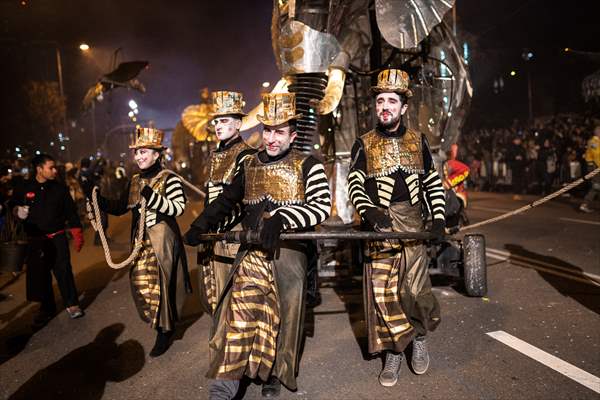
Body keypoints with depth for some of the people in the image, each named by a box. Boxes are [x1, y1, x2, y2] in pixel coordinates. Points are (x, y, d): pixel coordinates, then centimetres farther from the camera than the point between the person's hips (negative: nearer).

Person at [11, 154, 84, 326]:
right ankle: (47, 308, 23)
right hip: (35, 240, 1)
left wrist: (77, 235, 0)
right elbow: (13, 207, 12)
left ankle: (72, 304, 10)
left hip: (58, 238, -1)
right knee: (39, 274, 8)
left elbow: (71, 213, 3)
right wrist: (18, 211, -13)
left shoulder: (60, 188, 2)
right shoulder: (23, 189, 1)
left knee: (63, 270, -6)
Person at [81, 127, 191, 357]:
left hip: (163, 241, -6)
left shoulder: (169, 179, -10)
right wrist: (94, 195, 5)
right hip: (140, 242, 7)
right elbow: (119, 208, 13)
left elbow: (179, 208, -20)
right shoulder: (135, 181, 11)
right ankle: (162, 324, 32)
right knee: (141, 284, 10)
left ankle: (165, 331, 21)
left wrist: (152, 197, -29)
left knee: (161, 284, 1)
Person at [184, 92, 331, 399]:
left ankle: (274, 373, 22)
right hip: (252, 248, 2)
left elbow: (322, 206, -13)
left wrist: (280, 219, -26)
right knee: (245, 292, -21)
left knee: (283, 310, -1)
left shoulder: (307, 166, 1)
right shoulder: (250, 165, 14)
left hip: (289, 248, -2)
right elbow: (227, 200, 21)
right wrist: (200, 225, 6)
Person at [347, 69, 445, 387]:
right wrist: (367, 210, -26)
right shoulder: (364, 144, 4)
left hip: (412, 224, 1)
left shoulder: (417, 141, 10)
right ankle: (393, 352, 18)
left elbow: (433, 182, 14)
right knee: (382, 290, 0)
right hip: (379, 225, -1)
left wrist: (438, 217, 2)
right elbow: (354, 183, -6)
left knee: (414, 287, -1)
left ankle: (419, 337, 29)